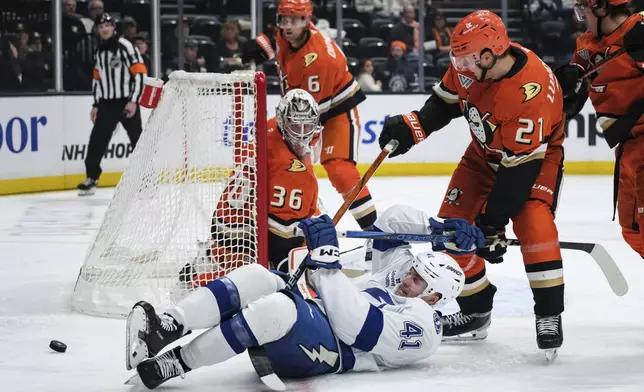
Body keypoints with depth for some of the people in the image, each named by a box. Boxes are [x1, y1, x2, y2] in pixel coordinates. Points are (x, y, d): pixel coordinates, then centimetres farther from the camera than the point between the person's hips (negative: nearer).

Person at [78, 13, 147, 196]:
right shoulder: (99, 53, 13)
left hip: (127, 102, -6)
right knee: (97, 140, 2)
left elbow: (140, 73, -14)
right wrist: (95, 105, 15)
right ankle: (91, 179, 10)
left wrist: (134, 101, -18)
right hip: (106, 104, 6)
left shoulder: (125, 47, -10)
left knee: (138, 140, -4)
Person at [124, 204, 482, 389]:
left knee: (277, 308, -39)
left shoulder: (420, 326, -7)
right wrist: (436, 228, 19)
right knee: (255, 277, -19)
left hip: (327, 352, -9)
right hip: (309, 319, 9)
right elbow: (392, 221, 33)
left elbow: (356, 325, -20)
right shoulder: (401, 272, 24)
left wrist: (327, 259, -22)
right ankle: (166, 329, -35)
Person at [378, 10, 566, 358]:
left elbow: (520, 165, -35)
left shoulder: (532, 91, -38)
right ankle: (476, 310, 16)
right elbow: (446, 101, 5)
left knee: (533, 224, -29)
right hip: (486, 153, 7)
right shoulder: (471, 65, -18)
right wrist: (412, 126, -12)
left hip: (536, 155, -7)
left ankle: (549, 316, -18)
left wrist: (492, 222, -32)